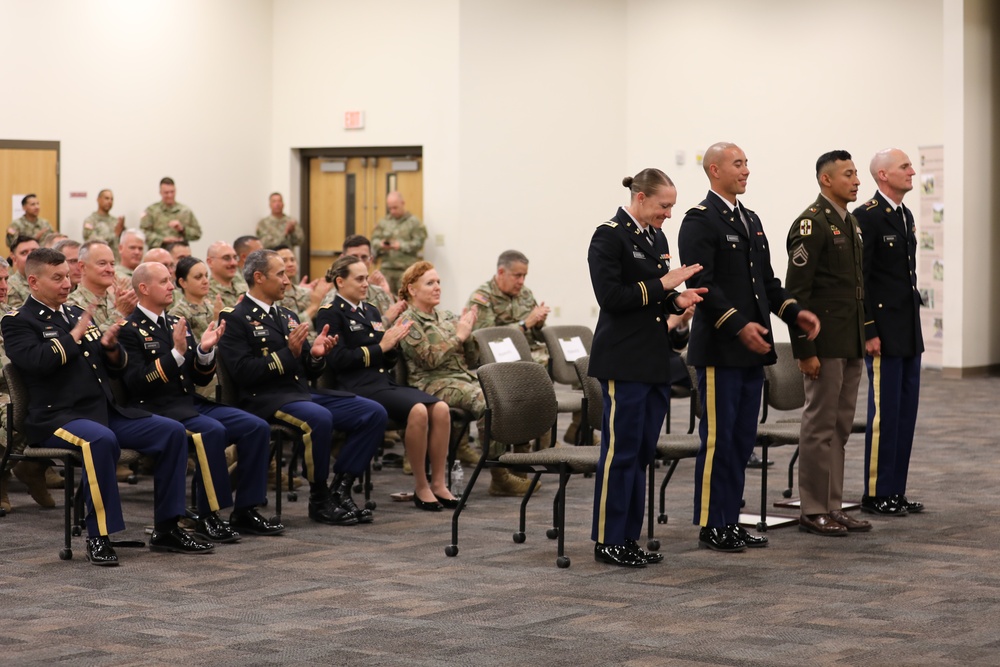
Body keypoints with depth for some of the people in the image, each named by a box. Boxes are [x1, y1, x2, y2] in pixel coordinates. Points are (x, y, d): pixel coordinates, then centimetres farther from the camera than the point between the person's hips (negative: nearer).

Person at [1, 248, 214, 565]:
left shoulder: (78, 314, 20)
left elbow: (116, 367, 20)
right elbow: (36, 361, -20)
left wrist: (111, 346, -2)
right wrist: (74, 336, -10)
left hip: (106, 410, 7)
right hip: (57, 417, -7)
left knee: (172, 432, -7)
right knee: (100, 440, -38)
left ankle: (166, 528, -2)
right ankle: (98, 536, -27)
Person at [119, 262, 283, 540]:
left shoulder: (177, 323, 18)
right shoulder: (129, 330, -5)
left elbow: (201, 379, 16)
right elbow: (135, 382, -17)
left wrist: (204, 350, -4)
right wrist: (176, 353, -22)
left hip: (191, 403, 8)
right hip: (156, 409, -8)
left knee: (257, 427, -9)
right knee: (212, 431, -34)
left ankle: (245, 511, -5)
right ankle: (208, 517, -24)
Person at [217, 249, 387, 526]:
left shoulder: (288, 316, 21)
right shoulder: (234, 318, -3)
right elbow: (242, 373, -15)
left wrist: (316, 354, -3)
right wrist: (287, 353, -20)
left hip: (302, 394, 8)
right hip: (264, 399, -8)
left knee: (374, 413, -7)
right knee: (319, 418, -37)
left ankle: (340, 490, -7)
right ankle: (319, 500, -18)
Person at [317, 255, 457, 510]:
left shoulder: (371, 311, 23)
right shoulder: (331, 313, 2)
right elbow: (338, 359, -10)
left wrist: (393, 342, 0)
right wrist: (380, 347, -8)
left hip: (387, 383, 7)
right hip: (359, 387, -7)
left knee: (441, 408, -19)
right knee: (418, 410, -30)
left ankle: (438, 482, -15)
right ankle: (420, 487, -19)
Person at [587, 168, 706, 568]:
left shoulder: (656, 238, 15)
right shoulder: (609, 236, -10)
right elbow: (610, 297, -18)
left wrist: (676, 301, 1)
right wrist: (662, 284, -15)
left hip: (655, 360, 8)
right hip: (623, 361, -8)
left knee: (643, 451, 10)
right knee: (621, 450, -5)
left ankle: (628, 537, 16)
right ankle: (607, 541, 2)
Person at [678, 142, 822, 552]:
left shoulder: (751, 221, 18)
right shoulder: (700, 222, -9)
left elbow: (767, 281, 20)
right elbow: (701, 284, -18)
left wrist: (794, 312, 5)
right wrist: (738, 325, -25)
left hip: (752, 349, 8)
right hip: (719, 349, -8)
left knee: (742, 440, 10)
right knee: (718, 439, -4)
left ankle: (731, 521, 17)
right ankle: (710, 526, 3)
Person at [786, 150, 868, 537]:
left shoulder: (850, 223, 15)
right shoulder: (811, 223, -13)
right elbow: (796, 291, -16)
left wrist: (864, 337, 16)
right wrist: (804, 351, -19)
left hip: (851, 345, 9)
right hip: (825, 344, -9)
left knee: (840, 428, 12)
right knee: (820, 427, -2)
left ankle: (833, 507, 18)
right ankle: (812, 511, 4)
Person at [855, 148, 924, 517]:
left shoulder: (905, 216, 14)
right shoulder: (867, 217, -12)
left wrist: (914, 324, 15)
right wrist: (868, 333, -17)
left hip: (909, 333, 9)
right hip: (883, 333, -8)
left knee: (905, 413, 10)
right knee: (884, 414, -5)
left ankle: (896, 491, 16)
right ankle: (876, 495, 3)